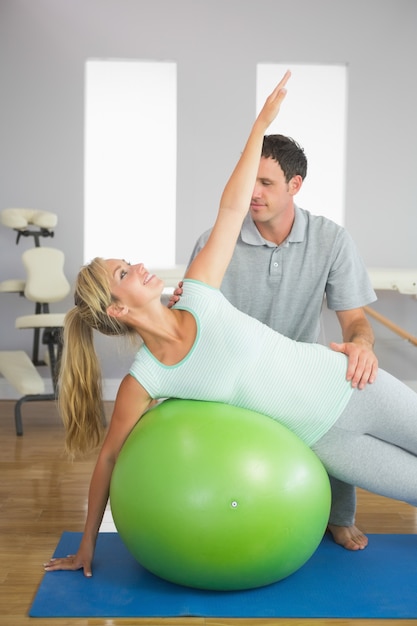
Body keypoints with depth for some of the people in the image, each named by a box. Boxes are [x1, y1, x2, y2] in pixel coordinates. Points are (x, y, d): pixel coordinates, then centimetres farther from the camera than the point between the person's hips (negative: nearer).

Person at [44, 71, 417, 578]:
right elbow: (108, 458, -7)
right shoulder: (142, 383, -16)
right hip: (323, 438, -2)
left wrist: (260, 125, -10)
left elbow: (231, 209, -8)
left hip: (348, 384, 2)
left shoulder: (197, 295, -12)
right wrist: (86, 546, 1)